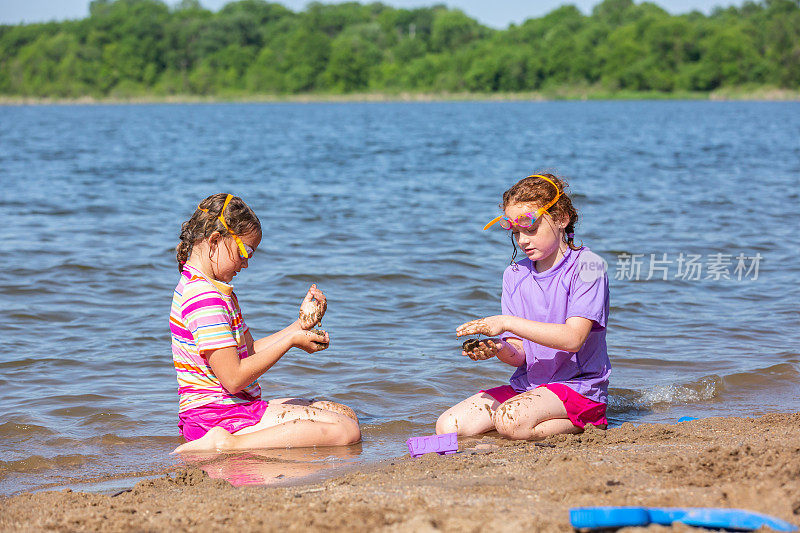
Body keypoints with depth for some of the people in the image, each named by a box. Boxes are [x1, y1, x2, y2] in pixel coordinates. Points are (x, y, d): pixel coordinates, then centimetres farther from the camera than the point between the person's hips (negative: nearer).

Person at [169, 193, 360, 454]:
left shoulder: (217, 289, 17)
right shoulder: (205, 297, -18)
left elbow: (249, 353, 19)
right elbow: (234, 378, -22)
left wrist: (300, 325, 9)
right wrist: (291, 340, -12)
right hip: (218, 416, -11)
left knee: (346, 414, 11)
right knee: (346, 431, -20)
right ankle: (225, 443, -22)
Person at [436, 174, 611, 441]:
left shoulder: (587, 266, -8)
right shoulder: (515, 275, 11)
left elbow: (573, 338, -20)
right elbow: (519, 355, 6)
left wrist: (507, 323, -22)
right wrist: (499, 348, -18)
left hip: (579, 386, -7)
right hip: (527, 384, 7)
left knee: (510, 420, -35)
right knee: (447, 427, -11)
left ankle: (586, 425, -9)